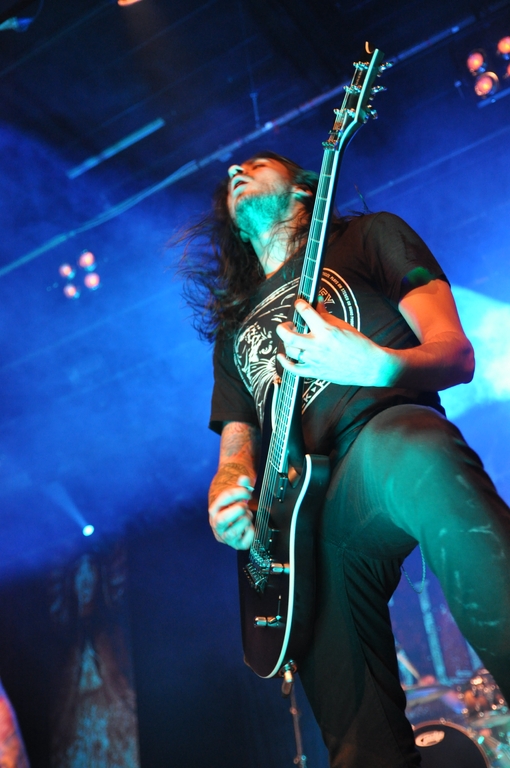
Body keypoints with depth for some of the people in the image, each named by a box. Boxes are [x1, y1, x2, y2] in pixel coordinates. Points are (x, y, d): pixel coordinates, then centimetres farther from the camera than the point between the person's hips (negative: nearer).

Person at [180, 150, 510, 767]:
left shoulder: (369, 235, 21)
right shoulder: (232, 327, 32)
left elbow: (456, 354, 9)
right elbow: (235, 449, 27)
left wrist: (376, 365, -14)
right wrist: (227, 494, 1)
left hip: (390, 442, -3)